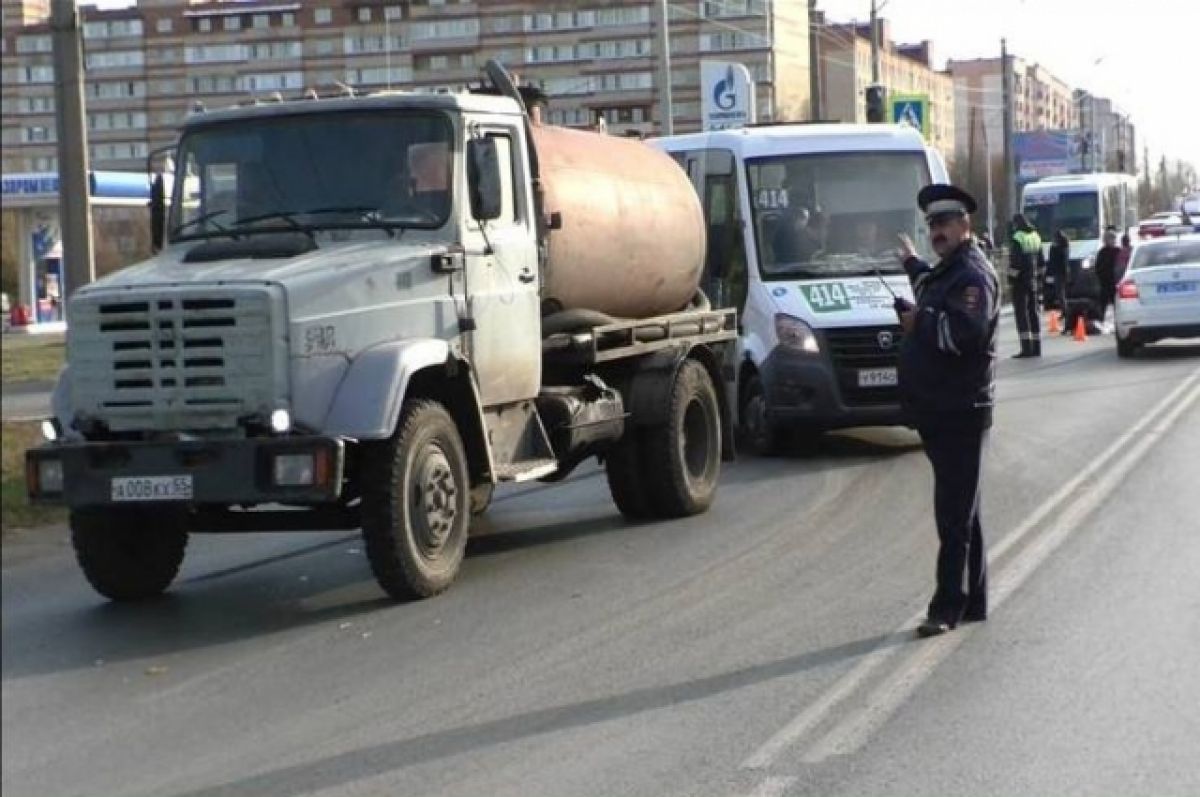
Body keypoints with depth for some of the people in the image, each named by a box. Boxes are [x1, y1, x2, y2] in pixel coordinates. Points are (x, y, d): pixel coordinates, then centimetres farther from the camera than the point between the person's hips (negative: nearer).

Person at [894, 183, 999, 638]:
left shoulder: (974, 275, -13)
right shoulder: (946, 271, 18)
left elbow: (964, 332, -29)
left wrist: (919, 321, -16)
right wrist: (912, 265, 51)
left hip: (961, 412, -10)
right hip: (938, 412, 10)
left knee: (954, 515, -9)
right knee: (961, 512, 14)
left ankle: (947, 608, -8)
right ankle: (972, 602, 21)